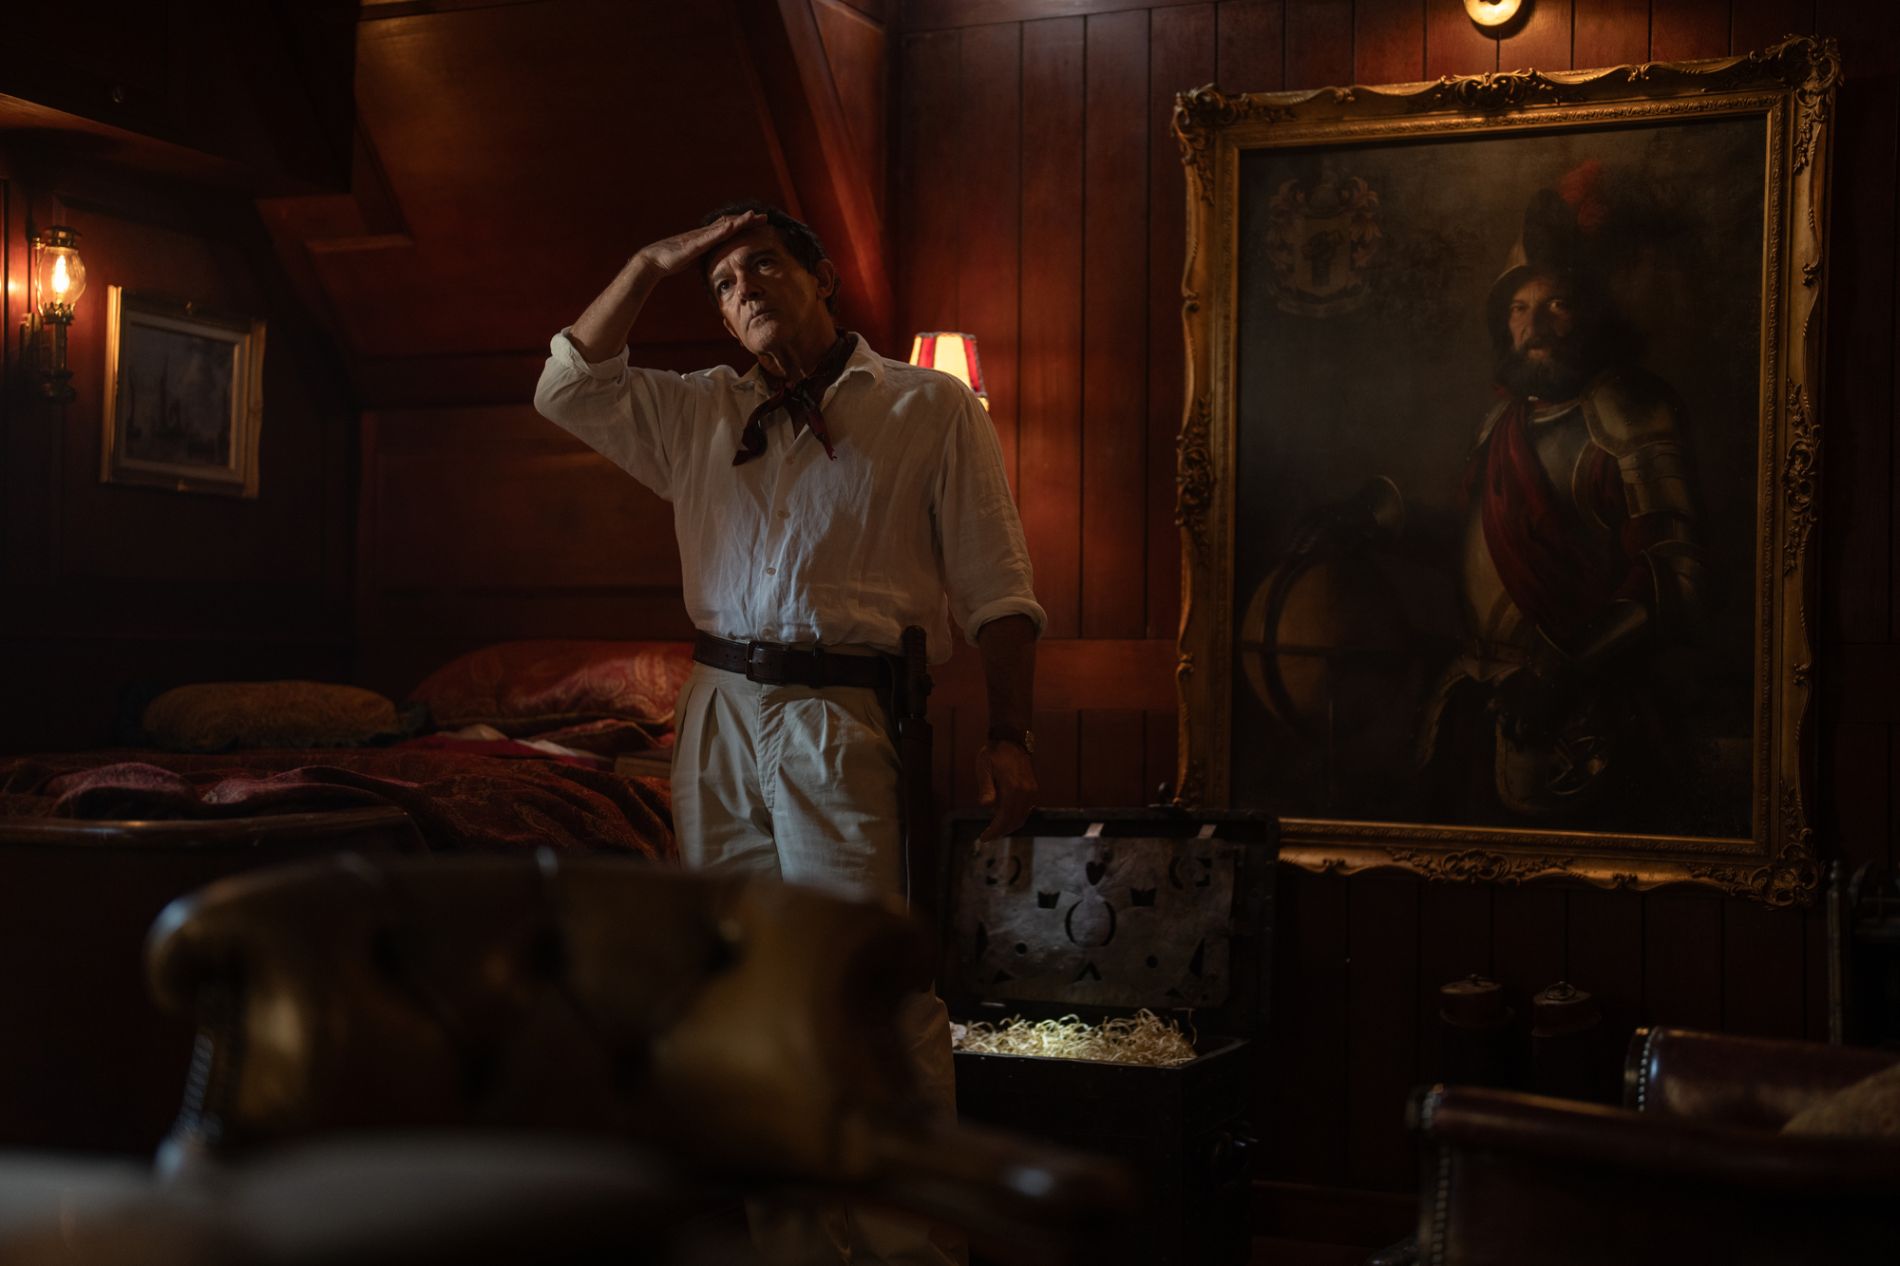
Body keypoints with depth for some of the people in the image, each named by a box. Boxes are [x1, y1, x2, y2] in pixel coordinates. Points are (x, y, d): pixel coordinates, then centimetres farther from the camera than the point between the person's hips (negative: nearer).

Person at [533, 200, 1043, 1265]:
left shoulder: (932, 408, 6)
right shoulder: (702, 415, 19)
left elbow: (996, 589, 0)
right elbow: (569, 389, 12)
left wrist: (1009, 735, -10)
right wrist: (655, 264, 9)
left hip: (846, 719, -5)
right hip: (720, 717, 5)